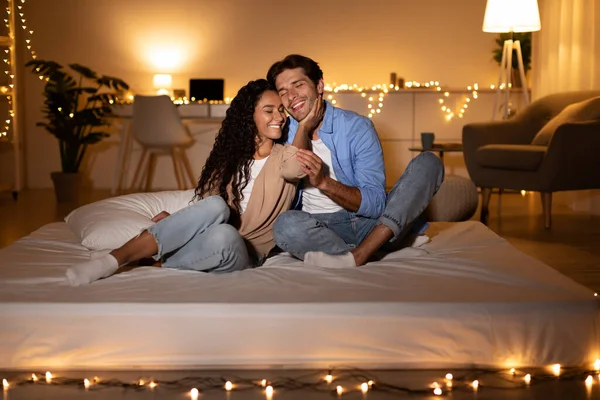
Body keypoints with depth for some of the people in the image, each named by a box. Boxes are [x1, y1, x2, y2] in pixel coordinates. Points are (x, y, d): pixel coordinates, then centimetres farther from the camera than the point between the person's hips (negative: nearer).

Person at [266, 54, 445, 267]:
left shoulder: (357, 127, -3)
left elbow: (376, 203, -10)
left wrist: (324, 182, -25)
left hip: (371, 223, 1)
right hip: (318, 227, -1)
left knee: (428, 163, -18)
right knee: (285, 224, -35)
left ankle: (358, 255, -35)